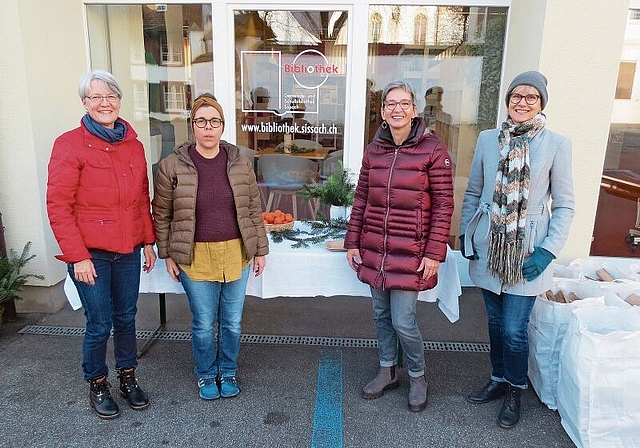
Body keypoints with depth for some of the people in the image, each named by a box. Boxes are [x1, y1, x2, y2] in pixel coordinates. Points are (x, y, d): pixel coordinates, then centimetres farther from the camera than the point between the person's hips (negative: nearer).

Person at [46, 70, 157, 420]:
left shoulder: (133, 145, 7)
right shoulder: (70, 145, -8)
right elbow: (58, 206, -10)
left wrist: (148, 241, 11)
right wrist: (77, 256, -13)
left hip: (129, 251, 4)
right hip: (90, 253, -4)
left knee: (126, 318, 15)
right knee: (99, 324, 5)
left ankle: (128, 378, 35)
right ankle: (96, 385, 29)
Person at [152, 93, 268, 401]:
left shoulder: (240, 163, 1)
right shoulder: (172, 166, -5)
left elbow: (253, 210, 6)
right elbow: (162, 214, 2)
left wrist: (260, 249, 6)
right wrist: (167, 255, 1)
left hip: (236, 256, 2)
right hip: (195, 258, -2)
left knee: (232, 322, 13)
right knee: (204, 324, 10)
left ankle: (228, 372, 37)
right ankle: (206, 375, 36)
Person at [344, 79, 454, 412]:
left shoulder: (432, 150, -7)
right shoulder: (374, 150, 5)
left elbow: (443, 205, -8)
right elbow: (361, 199, 9)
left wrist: (434, 253, -11)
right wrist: (352, 242, 7)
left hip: (410, 252, -4)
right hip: (374, 250, 5)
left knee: (403, 322, -1)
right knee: (381, 315, 15)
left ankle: (418, 376, 27)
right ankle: (387, 371, 36)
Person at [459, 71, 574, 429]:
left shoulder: (556, 145, -5)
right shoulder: (488, 139, 3)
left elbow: (565, 205, -2)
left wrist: (548, 251, -11)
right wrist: (465, 235, 2)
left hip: (528, 252, -3)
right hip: (489, 248, 3)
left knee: (514, 329, 0)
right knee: (496, 323, 16)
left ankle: (515, 391, 26)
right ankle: (499, 379, 38)